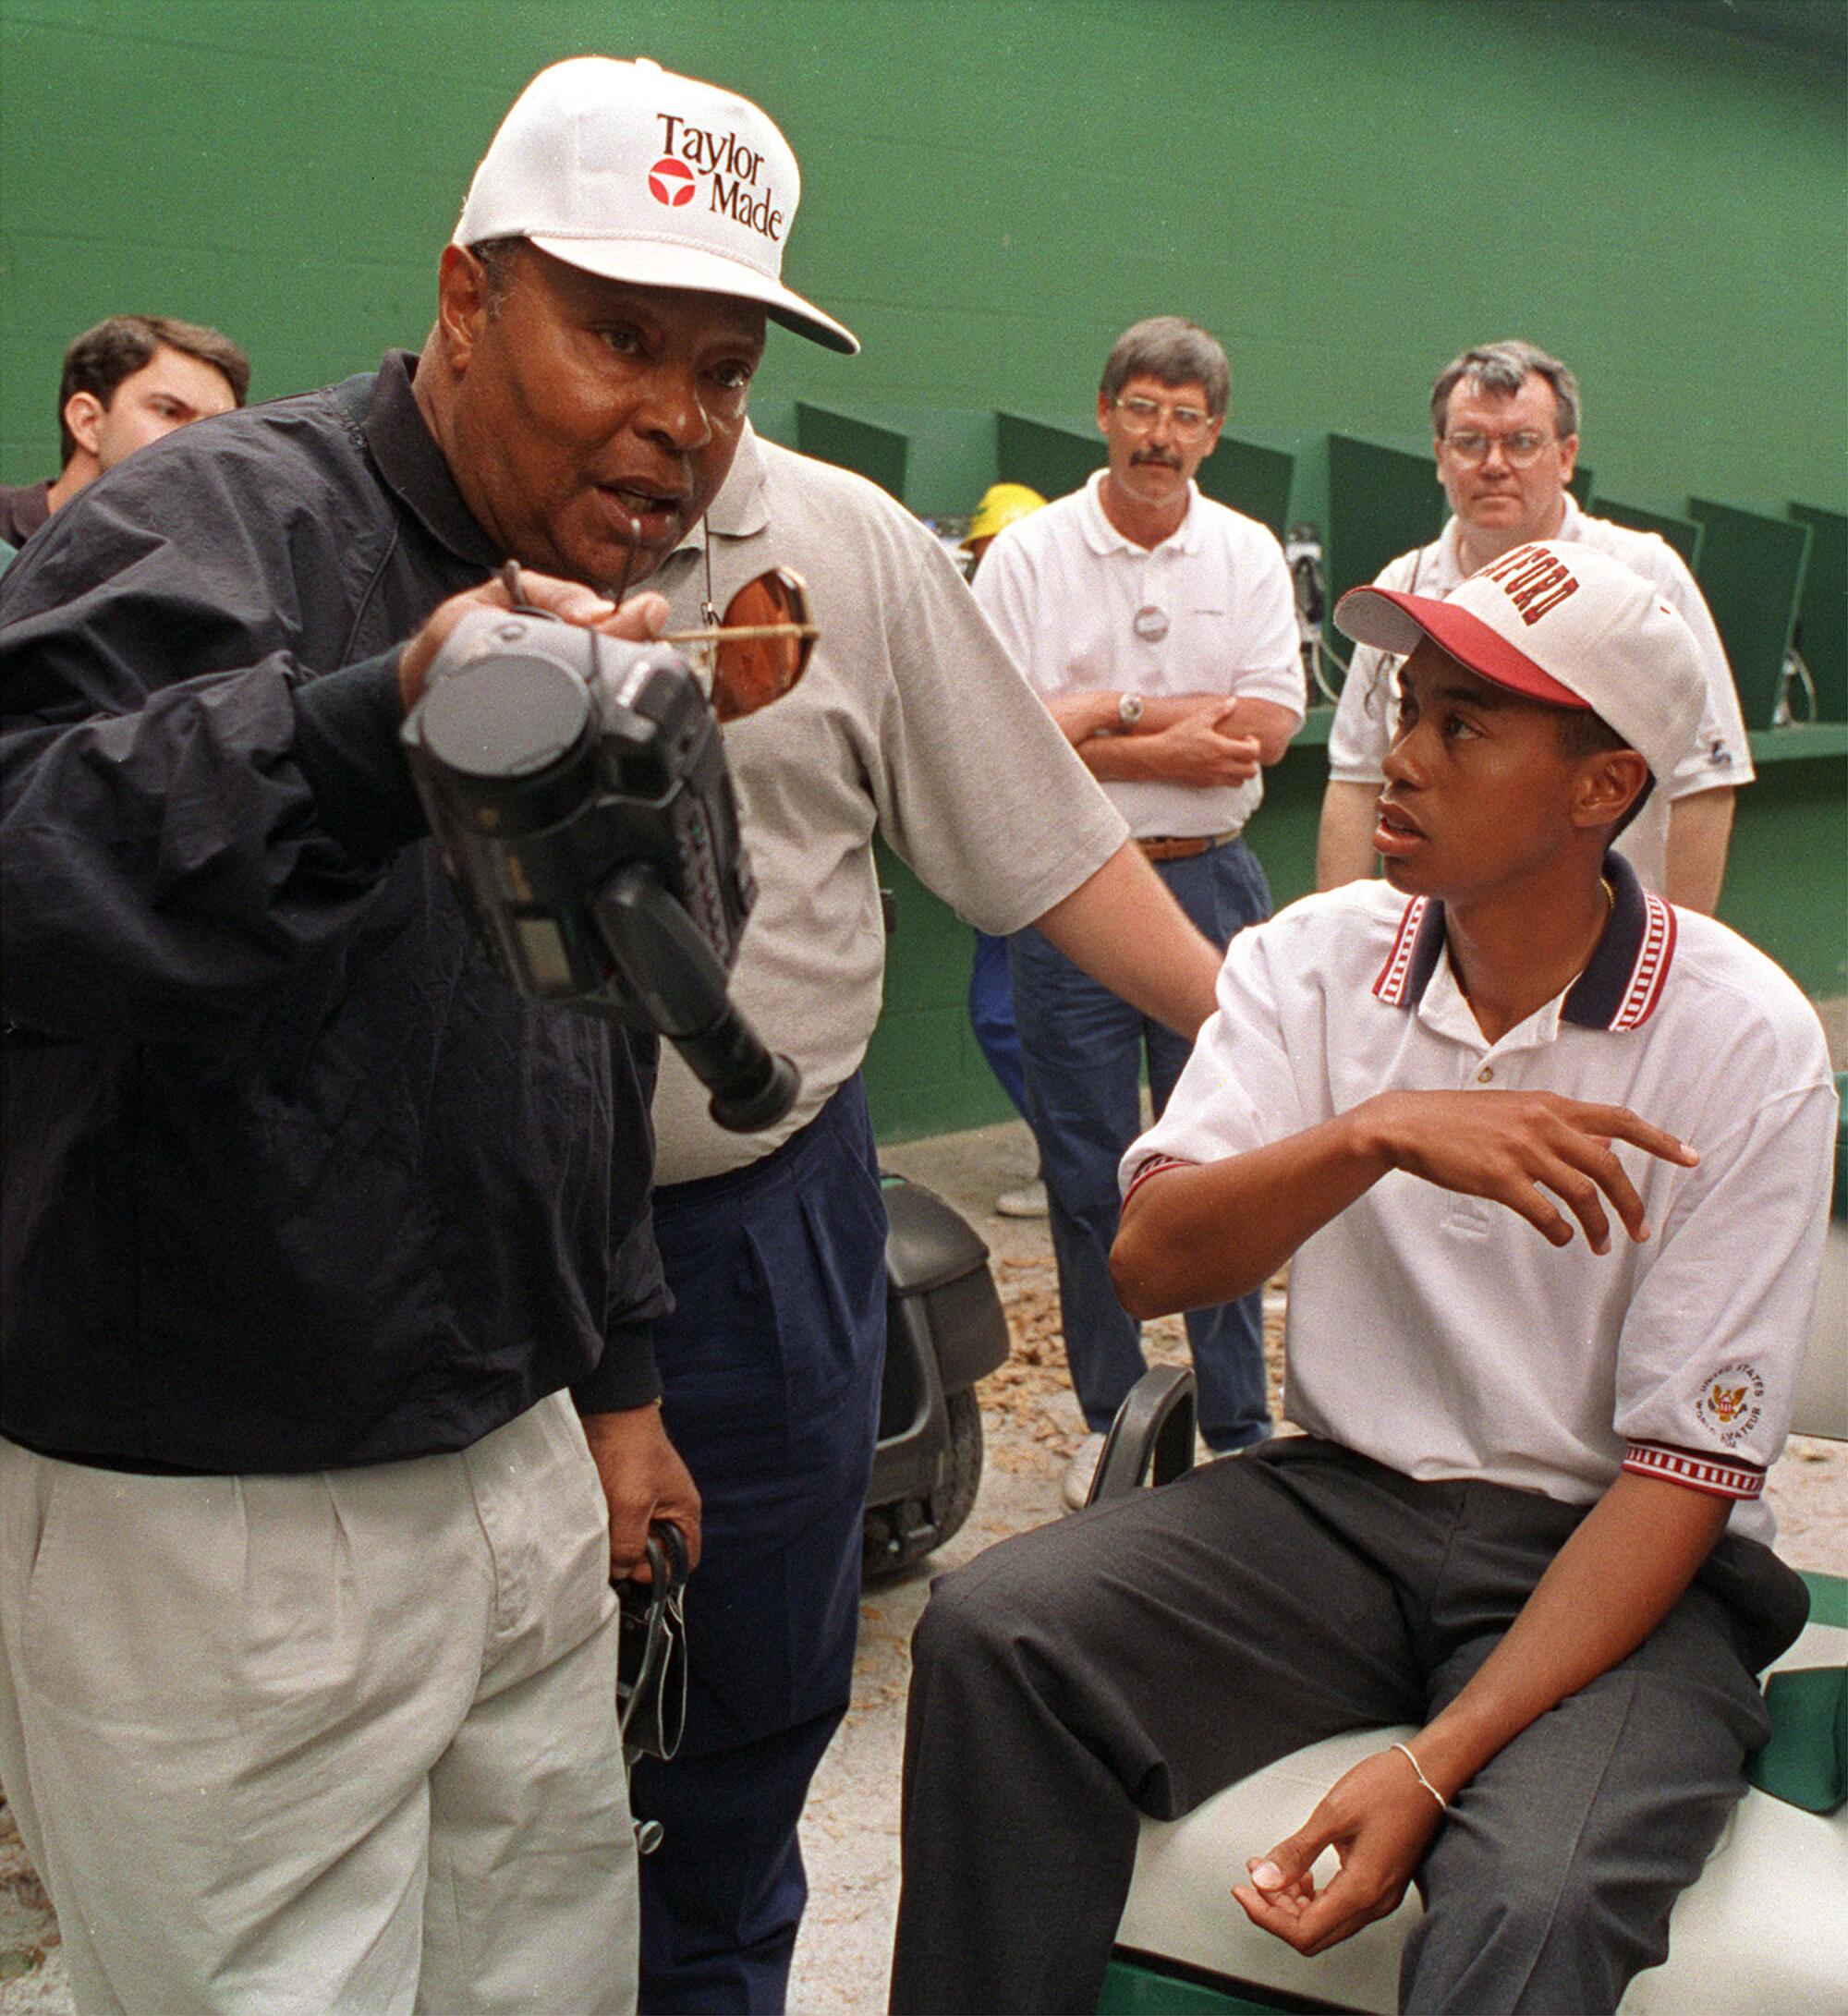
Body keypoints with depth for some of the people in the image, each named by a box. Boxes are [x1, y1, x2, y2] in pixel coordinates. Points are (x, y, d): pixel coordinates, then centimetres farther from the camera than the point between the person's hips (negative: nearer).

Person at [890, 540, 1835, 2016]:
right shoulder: (1317, 960, 1)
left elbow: (1689, 1471, -11)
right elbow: (1151, 1263, -11)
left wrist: (1433, 1764, -21)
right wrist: (1377, 1135, -30)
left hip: (1606, 1563, -3)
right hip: (1344, 1507, 4)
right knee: (993, 1635, -21)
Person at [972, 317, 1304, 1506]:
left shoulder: (1249, 555, 7)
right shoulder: (1029, 554, 1)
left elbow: (1267, 727, -4)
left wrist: (1107, 715, -10)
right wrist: (1171, 739, -11)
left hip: (1211, 883, 1)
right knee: (1086, 1170, 6)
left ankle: (1239, 1424, 16)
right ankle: (1110, 1420, 20)